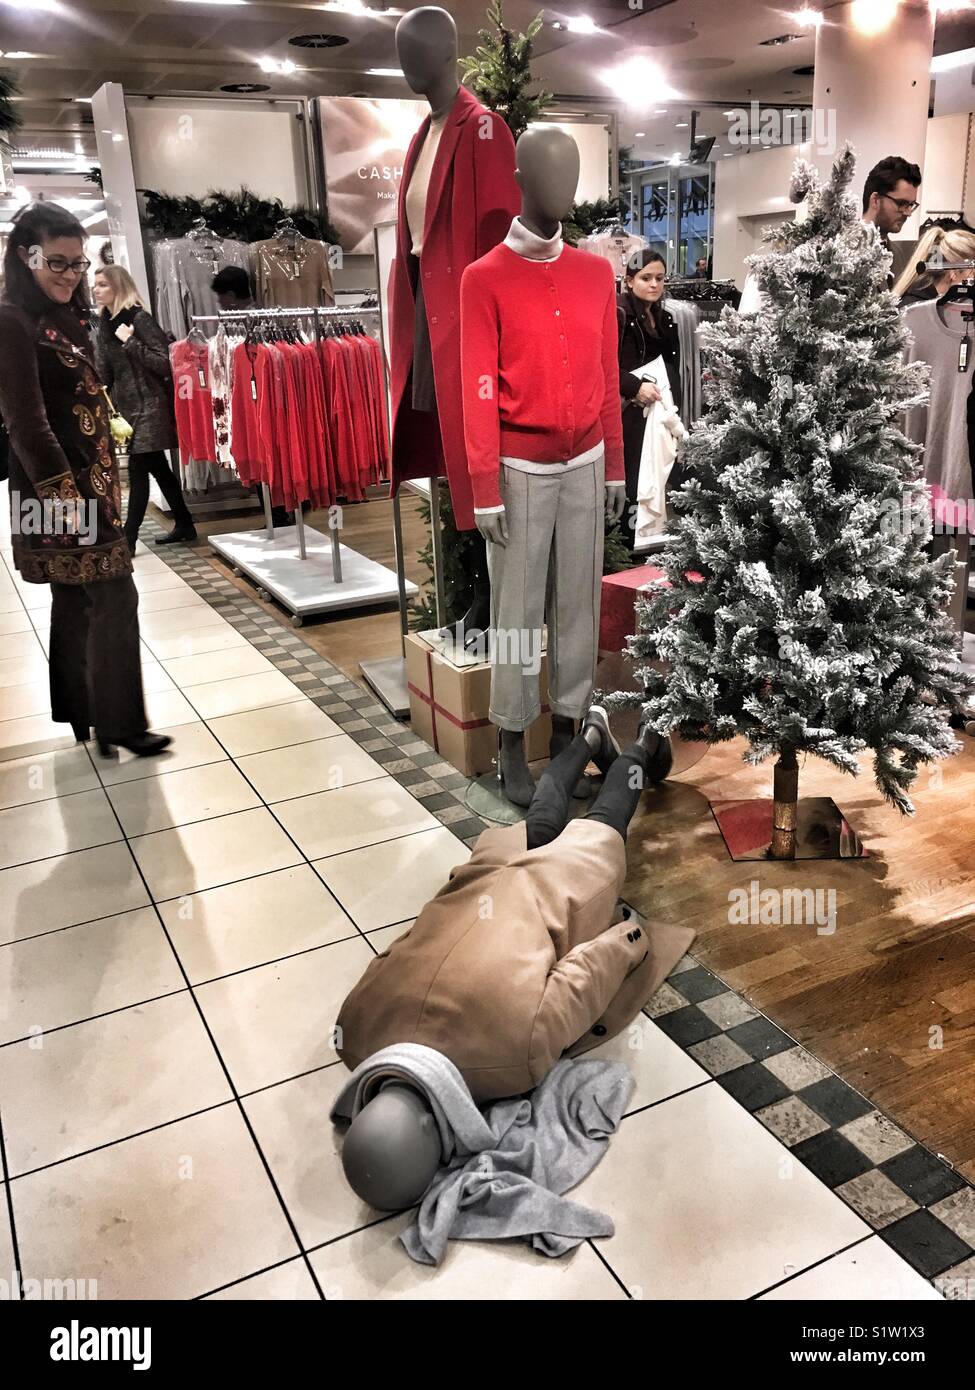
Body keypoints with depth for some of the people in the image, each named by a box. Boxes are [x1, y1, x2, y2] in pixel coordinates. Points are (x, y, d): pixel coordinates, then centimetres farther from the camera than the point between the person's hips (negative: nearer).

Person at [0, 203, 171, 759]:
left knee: (77, 603, 14)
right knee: (115, 599, -7)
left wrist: (103, 482, 21)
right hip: (60, 489, -9)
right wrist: (63, 494, -24)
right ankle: (120, 723, 3)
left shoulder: (66, 321, 15)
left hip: (88, 483, 9)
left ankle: (83, 713, 24)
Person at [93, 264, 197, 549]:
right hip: (127, 406, 8)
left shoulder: (139, 318, -13)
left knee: (138, 471, -8)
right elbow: (105, 373, 15)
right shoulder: (105, 323, 10)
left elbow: (164, 362, -19)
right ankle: (184, 526, 23)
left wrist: (130, 341, -20)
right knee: (158, 468, 13)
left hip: (149, 405, -8)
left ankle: (128, 539, -5)